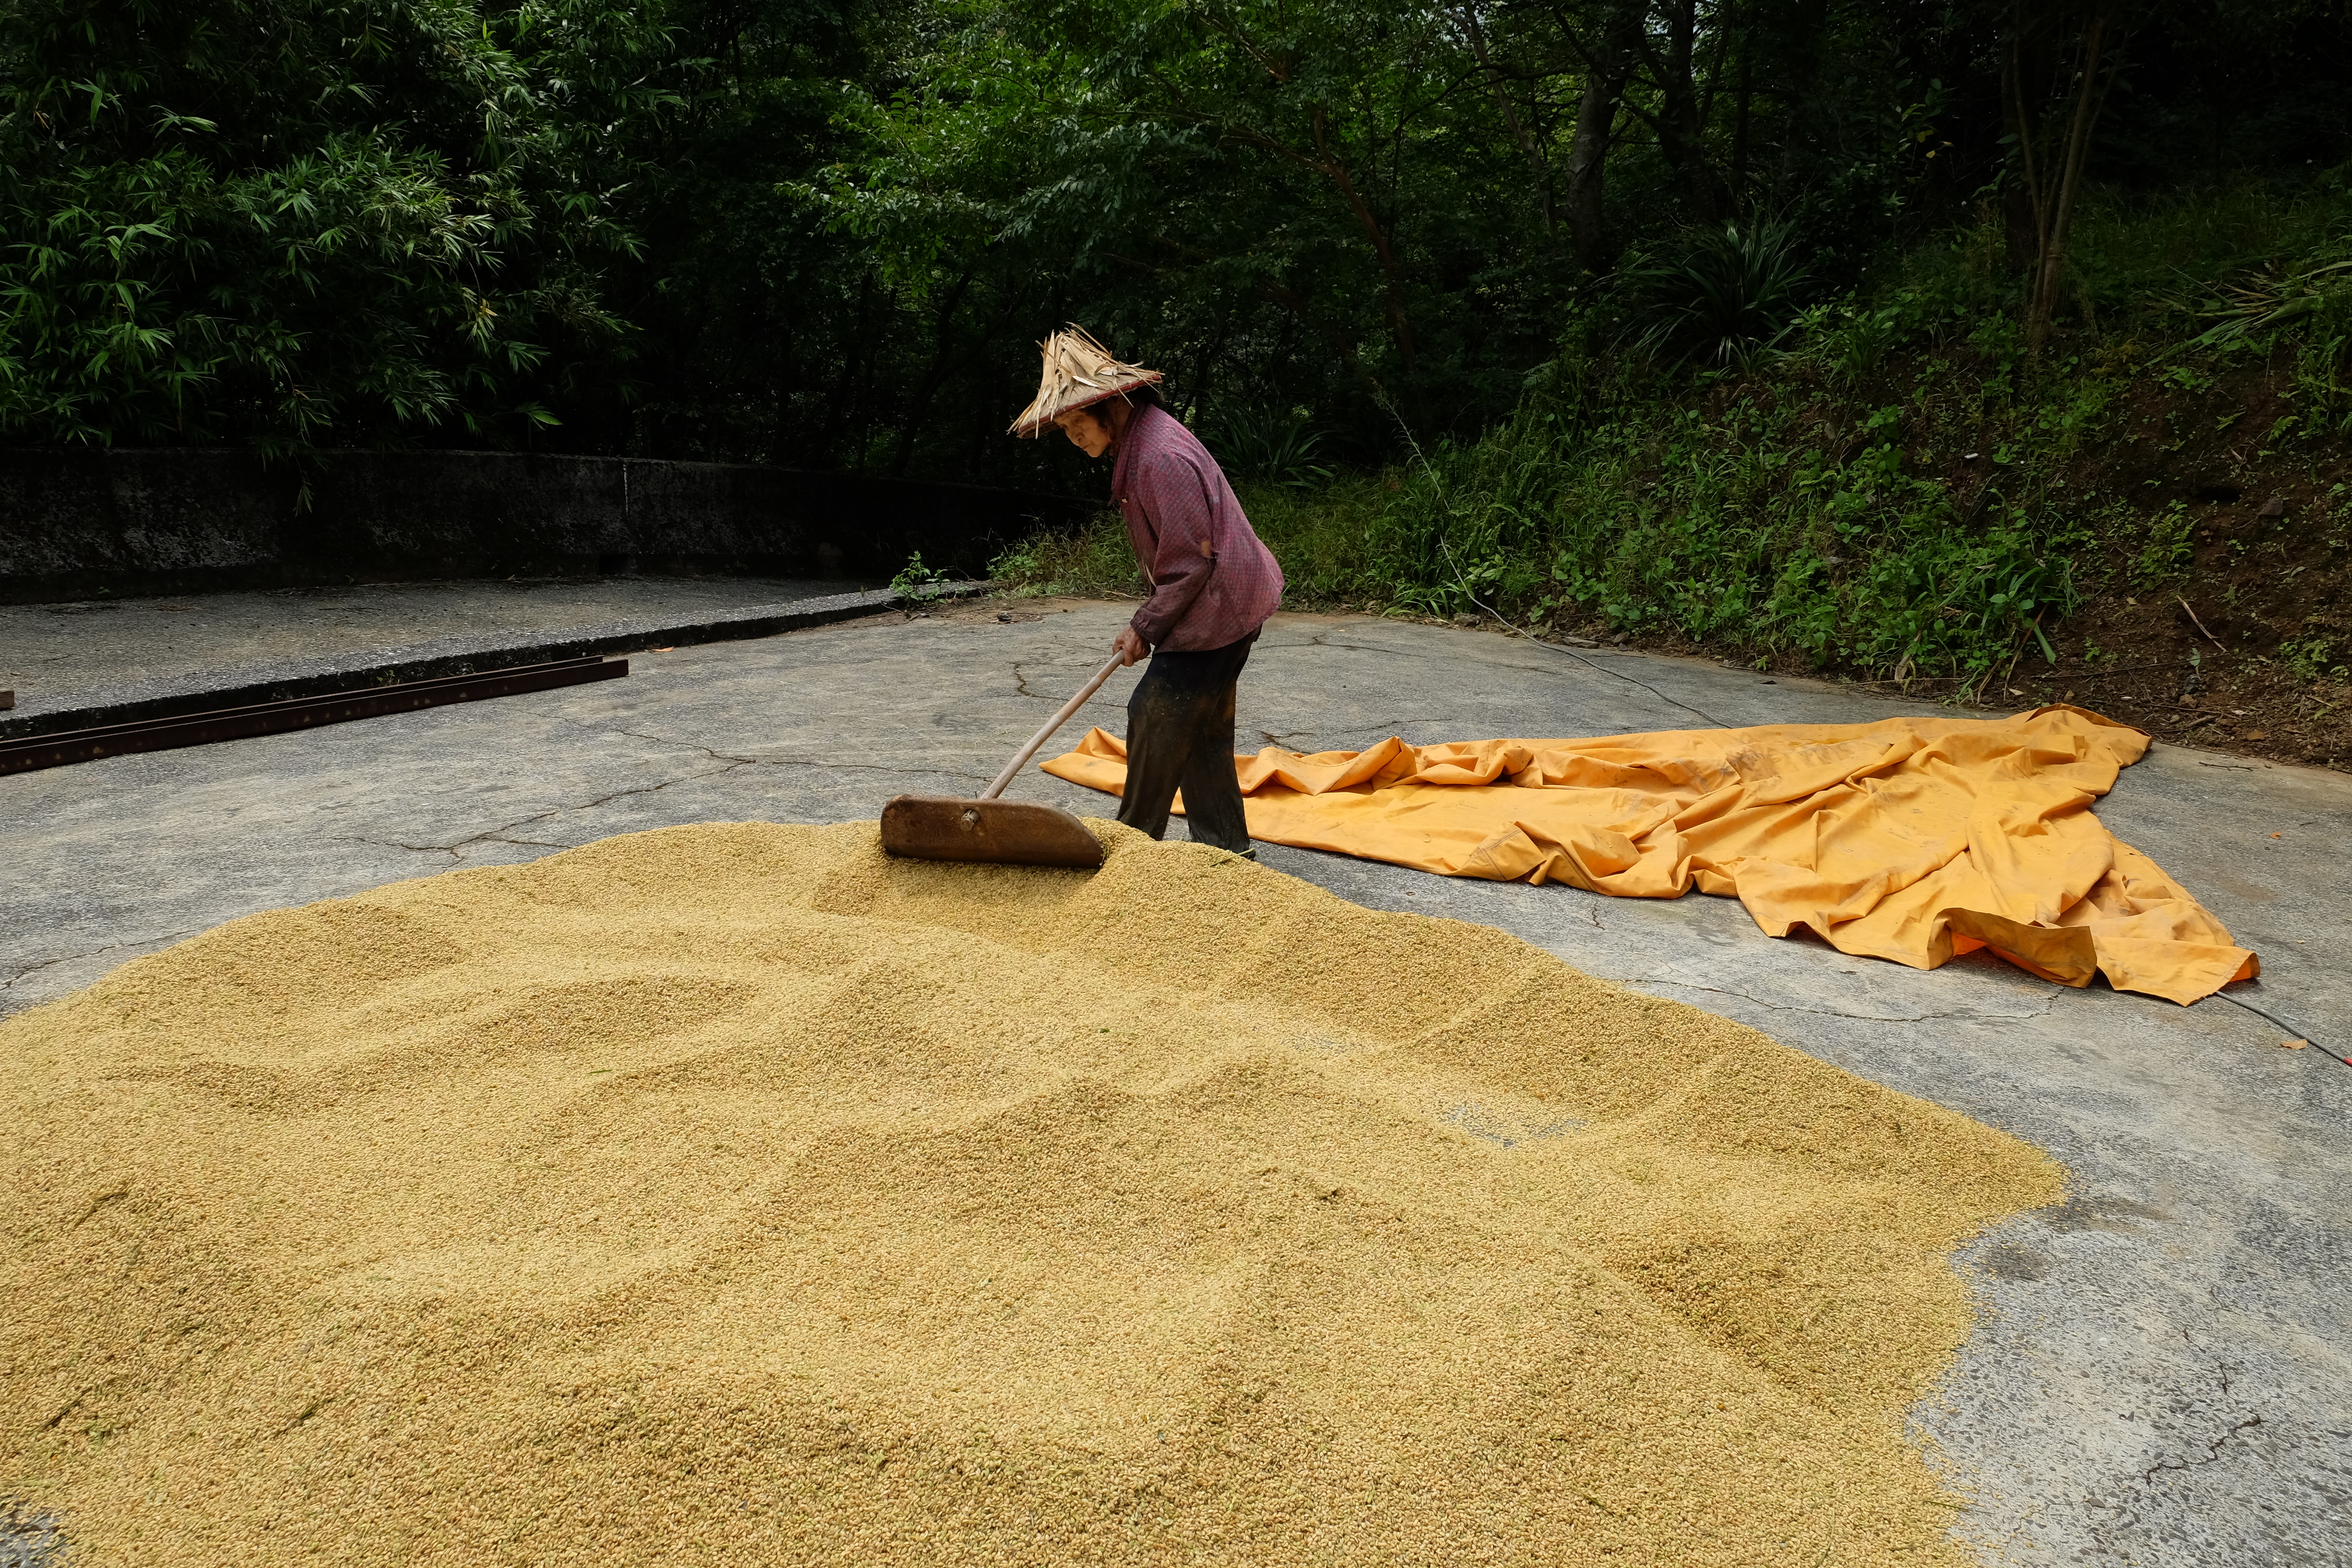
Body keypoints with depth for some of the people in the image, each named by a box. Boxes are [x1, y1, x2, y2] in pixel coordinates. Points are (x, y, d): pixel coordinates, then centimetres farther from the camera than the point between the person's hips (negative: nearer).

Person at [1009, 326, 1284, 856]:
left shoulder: (1162, 456, -24)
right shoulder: (1137, 442, 10)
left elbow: (1191, 562, -23)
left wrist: (1145, 627, -13)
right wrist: (1148, 622, 14)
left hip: (1218, 608, -10)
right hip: (1225, 606, 10)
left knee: (1156, 720, -3)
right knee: (1200, 731, 14)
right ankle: (1226, 850, 22)